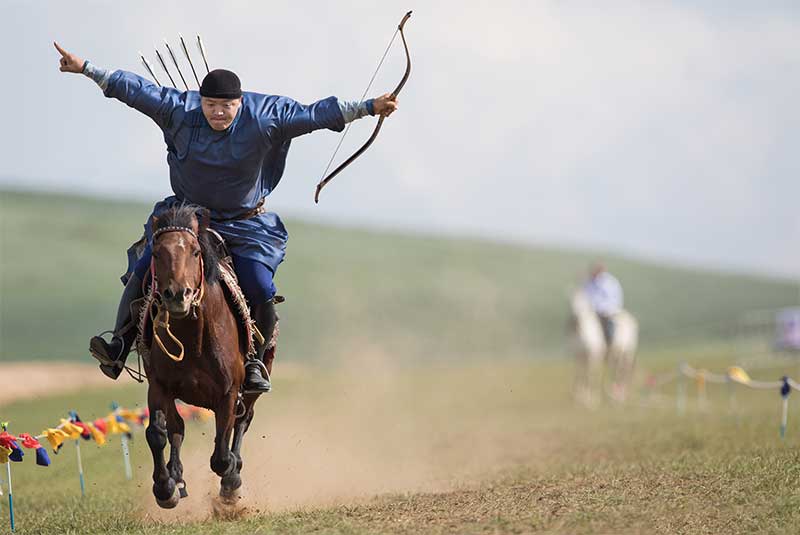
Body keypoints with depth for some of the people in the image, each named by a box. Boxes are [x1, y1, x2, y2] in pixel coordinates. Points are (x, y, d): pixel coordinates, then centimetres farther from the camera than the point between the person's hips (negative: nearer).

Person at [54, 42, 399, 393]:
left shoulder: (265, 117, -15)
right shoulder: (179, 110, -12)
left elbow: (314, 114, -14)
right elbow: (134, 90, -7)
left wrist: (369, 108, -17)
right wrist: (86, 69, -7)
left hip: (245, 225, -1)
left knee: (260, 289, -19)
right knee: (144, 270, -13)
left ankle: (254, 360, 2)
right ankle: (120, 344, -2)